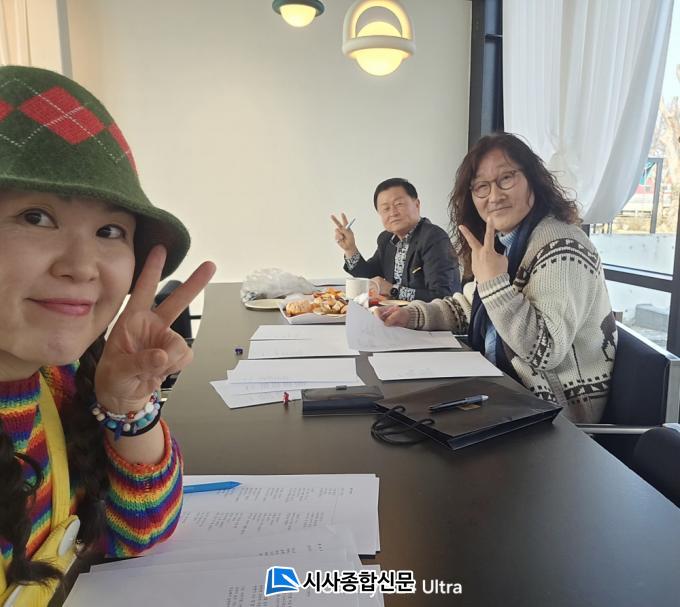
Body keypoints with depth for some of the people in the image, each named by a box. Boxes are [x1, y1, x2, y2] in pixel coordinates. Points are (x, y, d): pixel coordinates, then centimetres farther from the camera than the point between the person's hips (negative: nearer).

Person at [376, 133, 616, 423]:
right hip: (506, 387, 8)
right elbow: (467, 307, 16)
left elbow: (545, 351, -28)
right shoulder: (504, 243, 6)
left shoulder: (561, 250, -23)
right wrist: (412, 314, 0)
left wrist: (494, 283, -30)